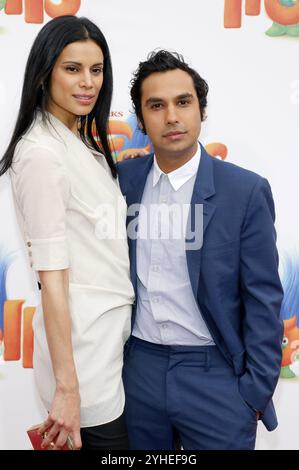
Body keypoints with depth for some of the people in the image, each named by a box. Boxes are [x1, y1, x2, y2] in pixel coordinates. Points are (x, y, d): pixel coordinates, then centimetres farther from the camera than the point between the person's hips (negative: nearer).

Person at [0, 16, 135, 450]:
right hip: (82, 335, -9)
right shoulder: (41, 152, -17)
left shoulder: (85, 143, 11)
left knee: (115, 437, 21)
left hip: (111, 325, 9)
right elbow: (52, 275, -20)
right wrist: (66, 387, -18)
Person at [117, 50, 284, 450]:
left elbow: (263, 300, -8)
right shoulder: (124, 179, 0)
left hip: (214, 374, -3)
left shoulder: (246, 190, -10)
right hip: (139, 368, 4)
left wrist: (256, 391, -7)